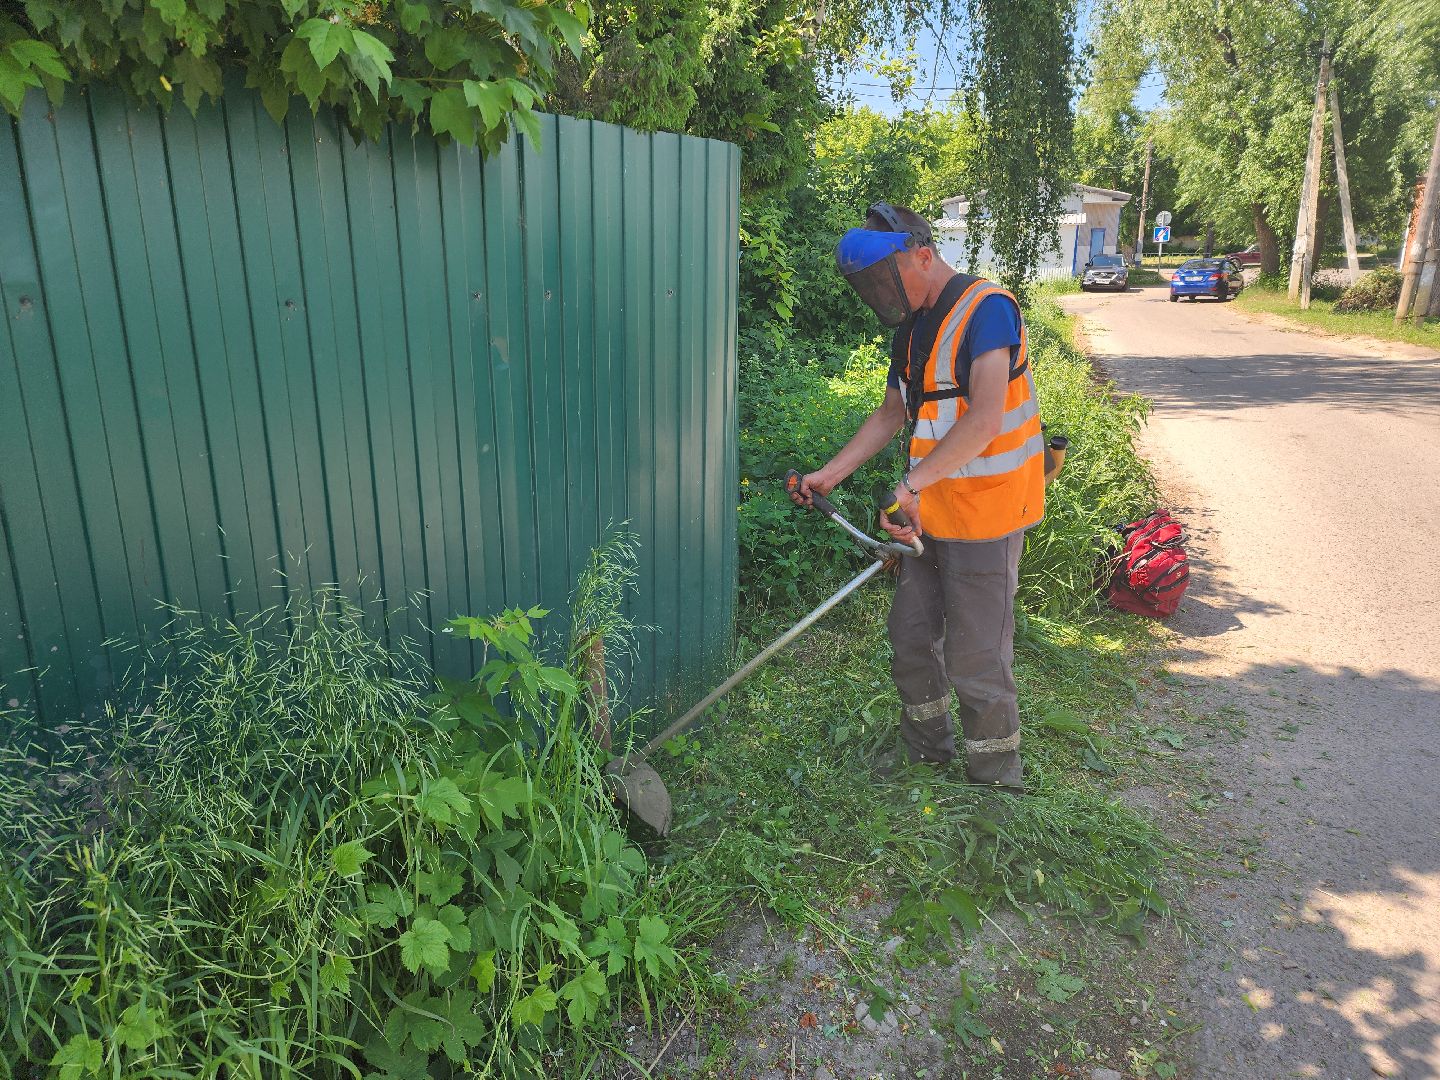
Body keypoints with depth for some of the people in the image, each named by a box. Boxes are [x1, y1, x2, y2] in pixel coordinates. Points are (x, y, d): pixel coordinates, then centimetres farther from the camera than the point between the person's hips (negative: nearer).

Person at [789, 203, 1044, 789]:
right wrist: (831, 473, 9)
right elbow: (891, 415, 18)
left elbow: (985, 420, -29)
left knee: (974, 657, -1)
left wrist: (912, 483, -33)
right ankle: (926, 747, 36)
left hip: (985, 511, -8)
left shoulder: (986, 308, -16)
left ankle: (996, 777, 19)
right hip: (929, 509, 9)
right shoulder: (912, 326, 11)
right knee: (911, 634, 16)